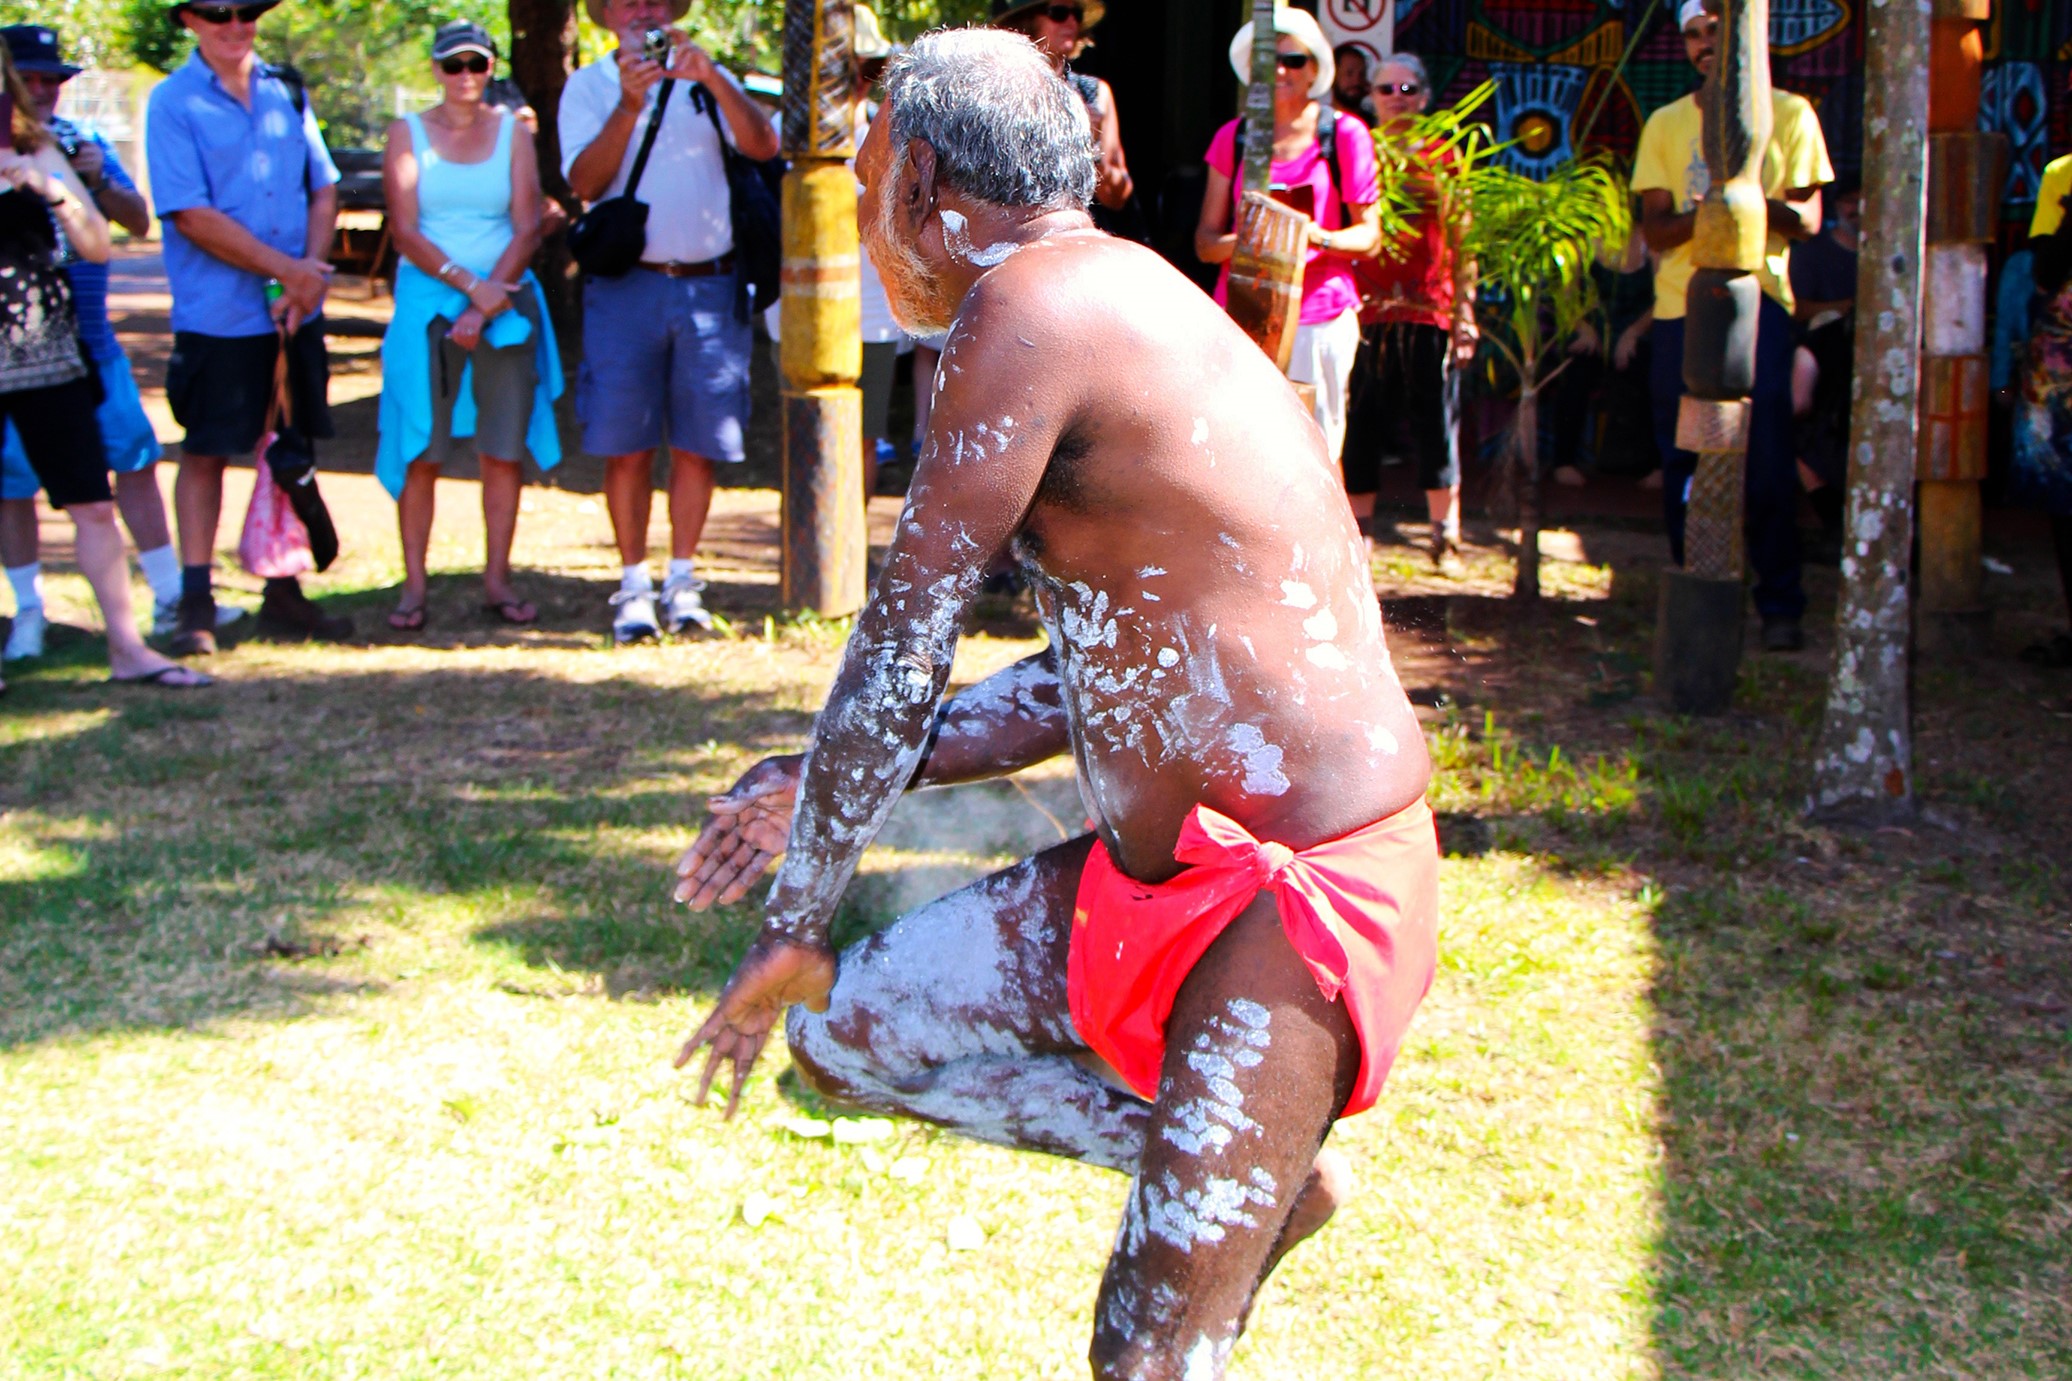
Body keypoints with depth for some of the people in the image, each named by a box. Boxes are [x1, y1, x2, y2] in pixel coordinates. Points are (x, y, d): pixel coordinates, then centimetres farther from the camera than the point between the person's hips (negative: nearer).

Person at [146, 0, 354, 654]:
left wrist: (309, 272, -7)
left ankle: (284, 595, 19)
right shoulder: (173, 103, -6)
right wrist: (288, 270, -15)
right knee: (206, 452, 1)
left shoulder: (286, 91, 10)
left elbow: (324, 188, 9)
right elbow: (192, 215, -13)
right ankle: (195, 605, 8)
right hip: (217, 315, -5)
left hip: (296, 308, 5)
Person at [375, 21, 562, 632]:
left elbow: (527, 227, -1)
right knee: (421, 452, -4)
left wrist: (485, 306, -12)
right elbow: (405, 232, -3)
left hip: (505, 299, 1)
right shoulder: (409, 134, 5)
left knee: (505, 448, 0)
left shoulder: (512, 132, 7)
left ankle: (497, 581, 7)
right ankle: (413, 586, 0)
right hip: (427, 302, -1)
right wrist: (468, 283, -15)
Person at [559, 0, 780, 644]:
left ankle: (682, 578, 15)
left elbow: (763, 146, -6)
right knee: (628, 444, -2)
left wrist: (712, 79, -19)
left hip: (708, 286, 1)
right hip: (625, 283, -1)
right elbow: (585, 181, -8)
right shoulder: (589, 85, 7)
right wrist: (630, 104, -20)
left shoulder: (708, 79, 11)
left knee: (698, 443, 3)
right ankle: (634, 584, 7)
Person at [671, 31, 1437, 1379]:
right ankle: (1255, 1171, 13)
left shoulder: (1032, 303, -17)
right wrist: (825, 787, 18)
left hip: (1297, 893, -10)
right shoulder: (1121, 307, 14)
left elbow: (904, 648, -14)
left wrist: (797, 922, -4)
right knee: (845, 1031, 10)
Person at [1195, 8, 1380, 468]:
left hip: (1319, 314, -2)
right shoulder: (1233, 137, 11)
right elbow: (1205, 241, 9)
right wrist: (1244, 240, -14)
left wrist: (1320, 238, -17)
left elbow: (1370, 235, 3)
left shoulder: (1345, 135, 3)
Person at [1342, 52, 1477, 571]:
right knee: (1359, 429, 1)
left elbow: (1461, 241, 7)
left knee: (1436, 426, 0)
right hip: (1367, 309, 0)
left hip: (1429, 309, 0)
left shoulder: (1442, 159, 8)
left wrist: (1464, 312, -1)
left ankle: (1445, 539, 7)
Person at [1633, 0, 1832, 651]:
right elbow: (1655, 228, 4)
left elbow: (1808, 219, 2)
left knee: (1768, 462, -9)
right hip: (1681, 305, 2)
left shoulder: (1789, 115, 7)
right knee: (1683, 463, 3)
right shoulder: (1666, 124, 12)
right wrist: (1705, 214, -17)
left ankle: (1780, 605, -4)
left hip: (1759, 299, -2)